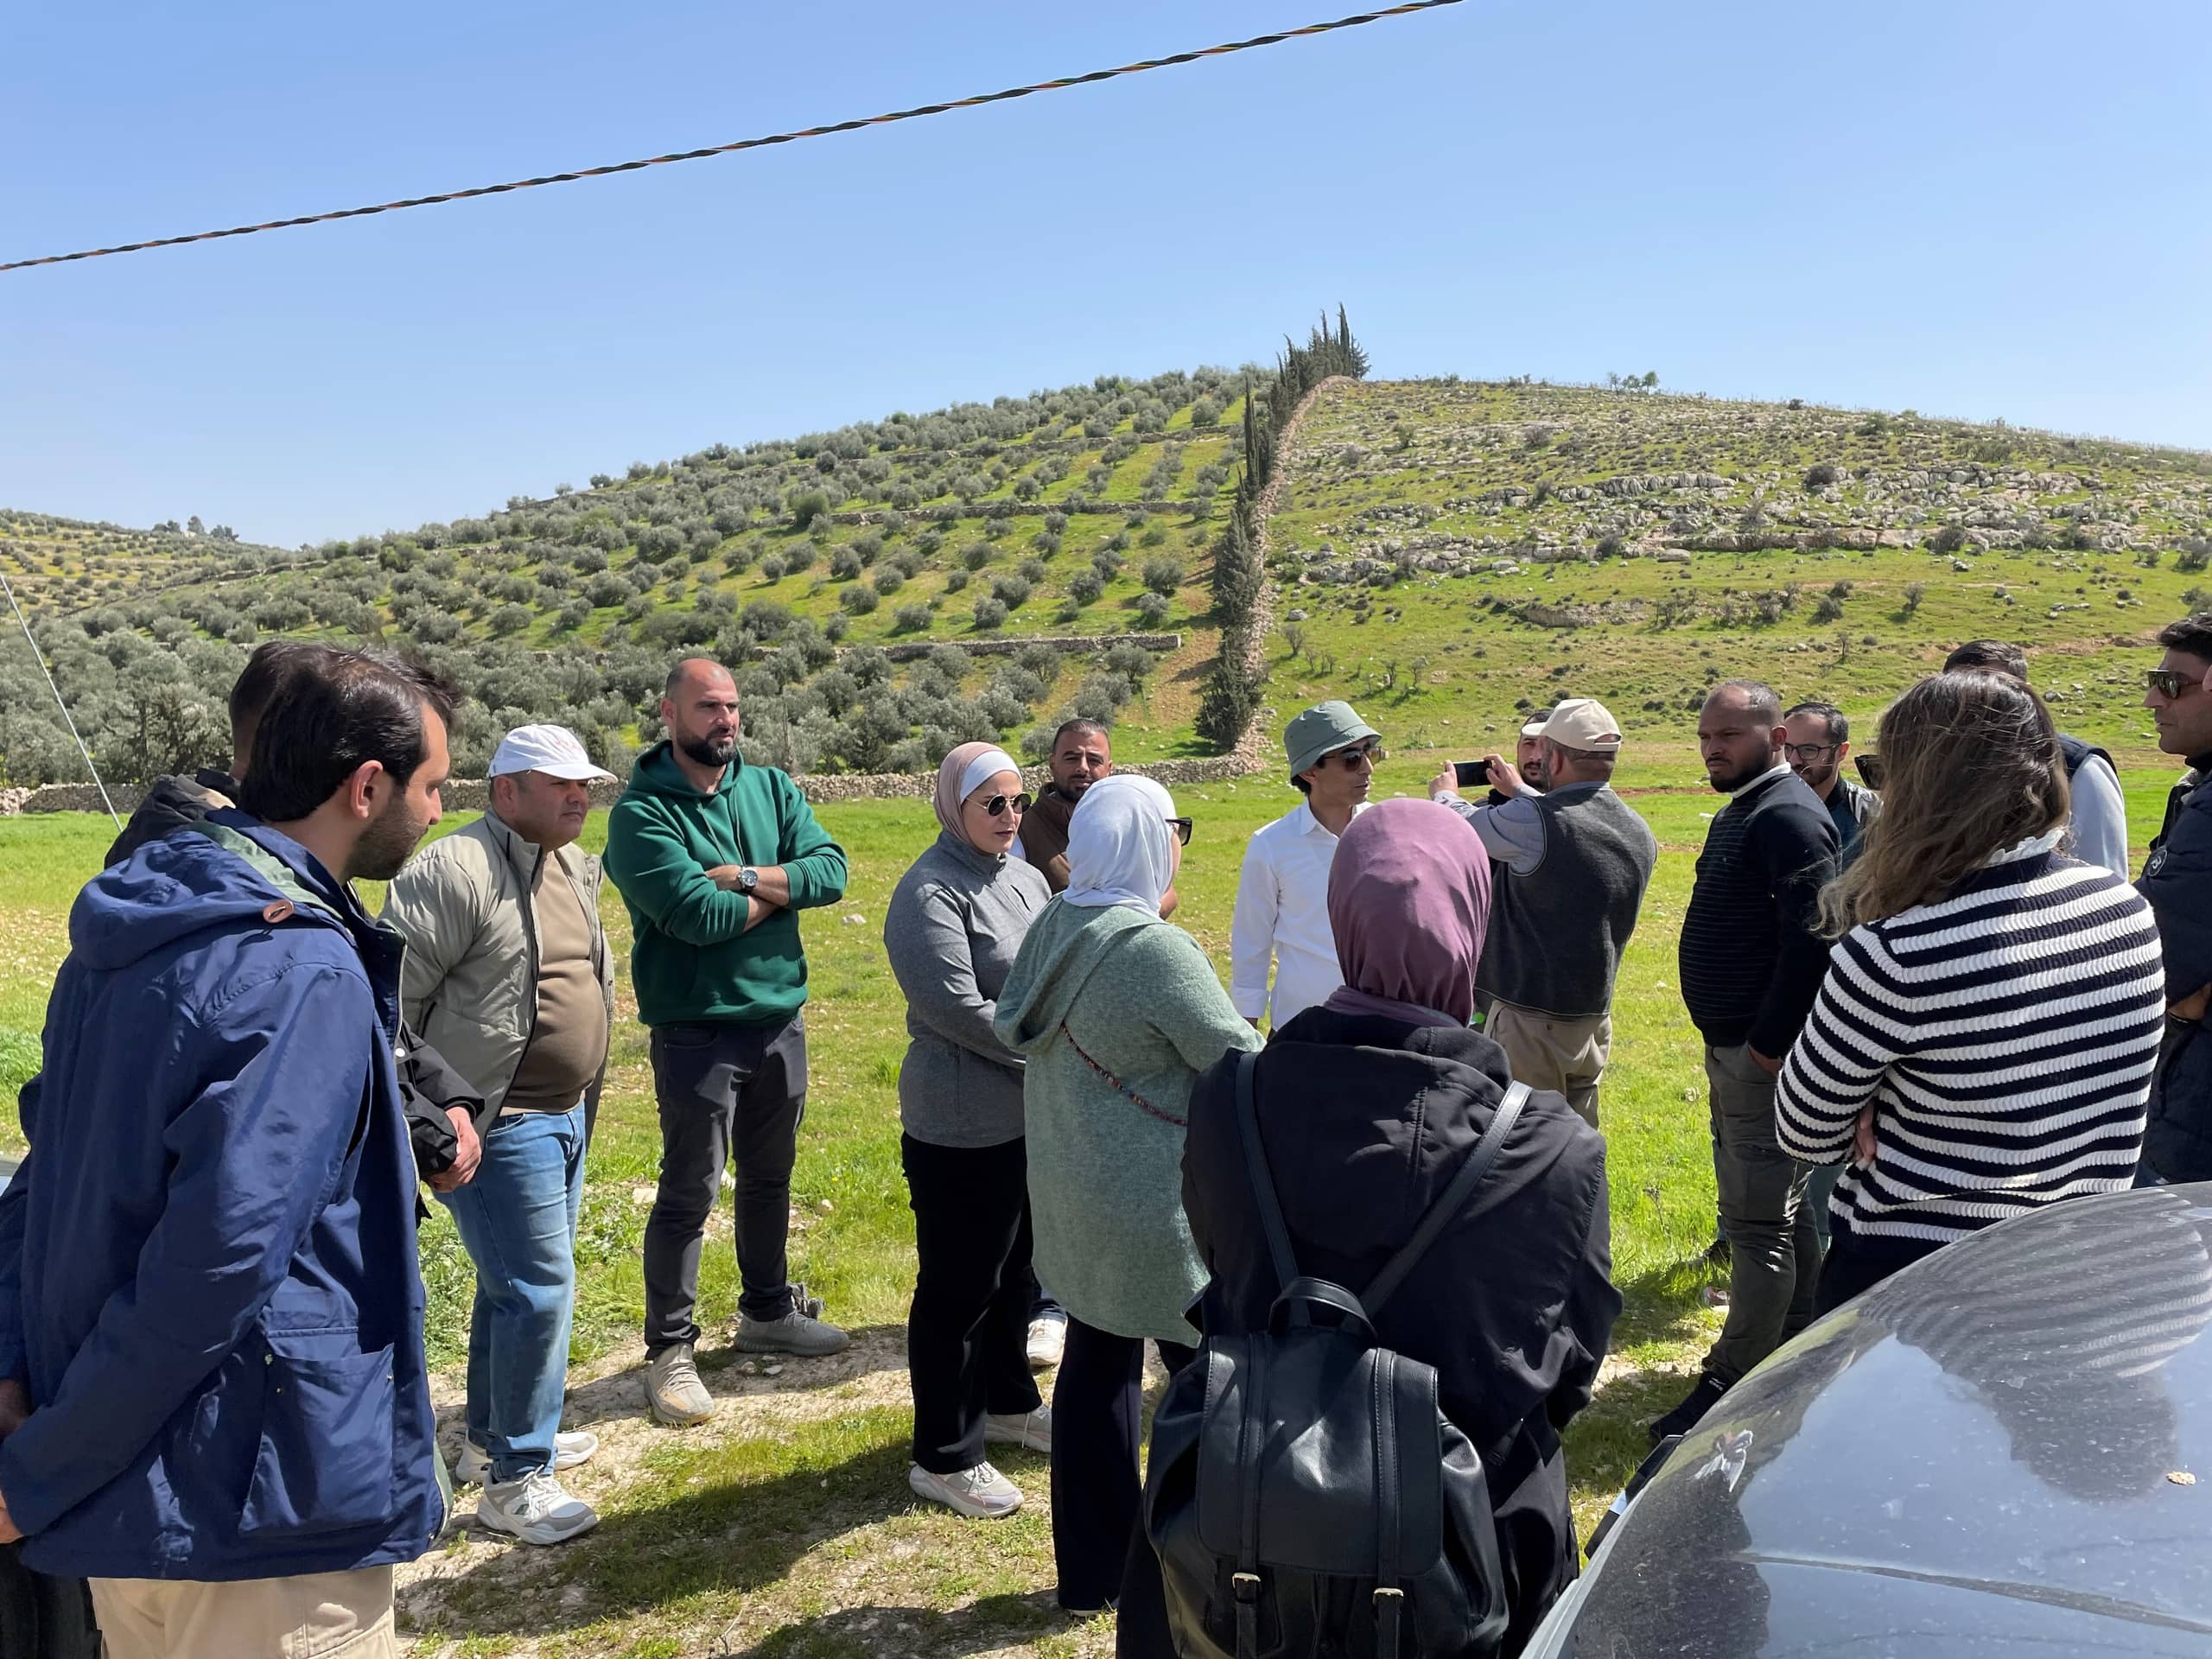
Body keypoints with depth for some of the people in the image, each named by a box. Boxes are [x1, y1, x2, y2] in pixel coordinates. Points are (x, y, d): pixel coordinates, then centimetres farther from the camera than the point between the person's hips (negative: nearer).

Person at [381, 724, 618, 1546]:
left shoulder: (575, 869, 9)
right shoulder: (456, 873, -19)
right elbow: (388, 994, -20)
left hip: (565, 1116, 9)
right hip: (500, 1128, -9)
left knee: (513, 1285, 21)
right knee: (540, 1293, -6)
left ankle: (493, 1436, 37)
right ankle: (516, 1480, 8)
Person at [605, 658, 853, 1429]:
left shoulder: (772, 788, 4)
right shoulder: (642, 812, -13)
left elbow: (832, 870, -8)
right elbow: (696, 915, -24)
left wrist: (743, 877, -20)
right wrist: (780, 891, -10)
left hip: (781, 1017, 6)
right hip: (697, 1029, -6)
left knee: (770, 1176, 19)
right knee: (690, 1192, 1)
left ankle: (767, 1311, 37)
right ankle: (669, 1350, 15)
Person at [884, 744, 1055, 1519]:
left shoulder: (1025, 878, 9)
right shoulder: (930, 894, -16)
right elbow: (959, 1009, -22)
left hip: (1034, 1115, 8)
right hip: (963, 1127, -8)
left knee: (1017, 1272, 22)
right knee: (959, 1288, 3)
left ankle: (1007, 1402, 42)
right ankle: (943, 1457, 17)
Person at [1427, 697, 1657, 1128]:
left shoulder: (1531, 823, -21)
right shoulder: (1639, 833, 2)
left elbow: (1459, 825, -5)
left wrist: (1444, 793, 17)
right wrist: (1522, 794, 31)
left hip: (1530, 1019, -7)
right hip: (1594, 1019, 7)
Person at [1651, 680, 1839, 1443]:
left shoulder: (1789, 816, -17)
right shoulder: (1740, 813, 15)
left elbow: (1811, 939, -25)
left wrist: (1769, 1041, -22)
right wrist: (1731, 1040, 16)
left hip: (1763, 1052, -11)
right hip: (1735, 1045, 11)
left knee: (1758, 1222, -3)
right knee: (1781, 1209, 18)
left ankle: (1734, 1382, 3)